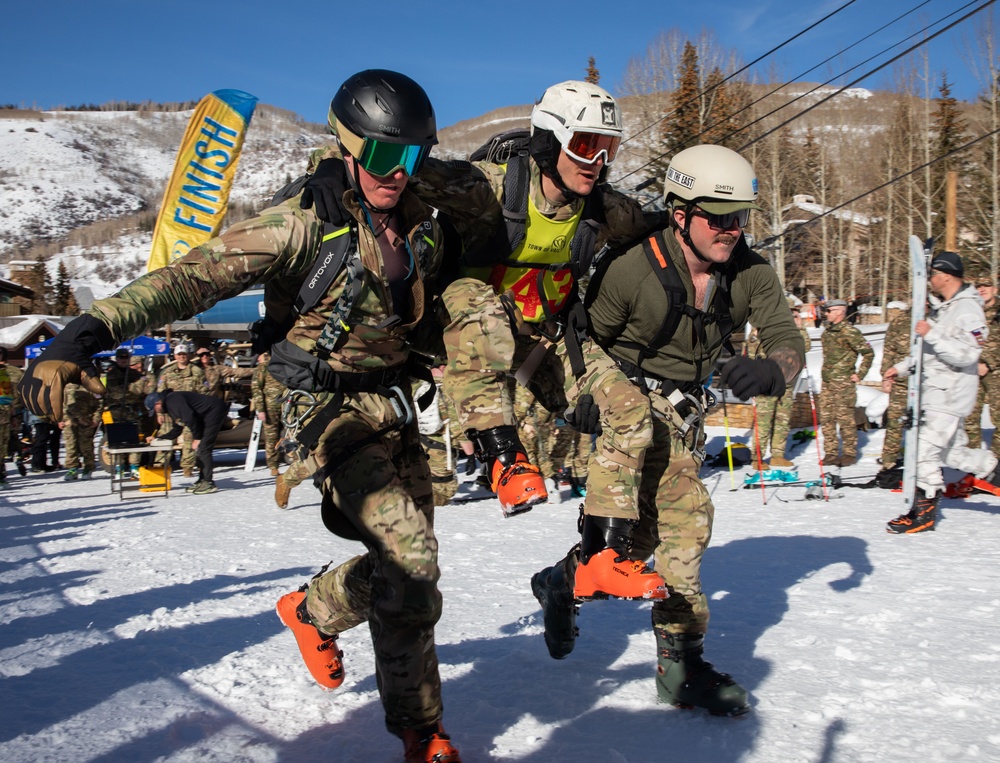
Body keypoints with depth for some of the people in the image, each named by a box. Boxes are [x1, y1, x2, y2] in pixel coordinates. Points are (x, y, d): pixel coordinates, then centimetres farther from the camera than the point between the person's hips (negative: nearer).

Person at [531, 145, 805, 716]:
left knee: (646, 529, 12)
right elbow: (586, 344, -10)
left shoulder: (752, 273, -10)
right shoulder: (631, 270, -21)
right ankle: (682, 660, -4)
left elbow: (789, 340, -16)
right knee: (688, 517, -17)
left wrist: (769, 372, -39)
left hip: (688, 408, 6)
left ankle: (564, 582, 33)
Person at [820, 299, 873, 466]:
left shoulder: (849, 332, -11)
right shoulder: (827, 331, 13)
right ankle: (830, 453, 13)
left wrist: (860, 374, -8)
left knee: (845, 417, -4)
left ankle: (850, 453, 7)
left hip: (843, 382, -8)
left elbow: (868, 352, -9)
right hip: (827, 381, 8)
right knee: (827, 417, 7)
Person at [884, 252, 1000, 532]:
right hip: (934, 390, 10)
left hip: (951, 393, -10)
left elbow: (964, 355, -24)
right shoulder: (942, 307, 15)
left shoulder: (968, 310, -15)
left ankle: (924, 512, -2)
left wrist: (931, 334, -28)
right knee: (951, 452, 14)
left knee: (925, 450, -9)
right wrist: (902, 368, 20)